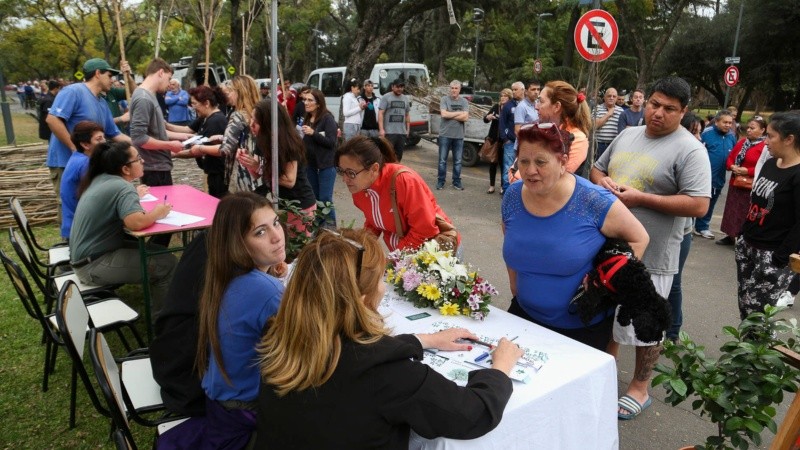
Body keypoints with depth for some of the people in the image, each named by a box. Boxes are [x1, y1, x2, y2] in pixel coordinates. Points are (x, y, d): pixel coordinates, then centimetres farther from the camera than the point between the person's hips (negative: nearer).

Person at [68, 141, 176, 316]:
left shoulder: (100, 179, 5)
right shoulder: (123, 187, -21)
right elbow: (136, 222, -38)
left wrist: (134, 195, 19)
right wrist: (157, 213, -19)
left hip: (82, 256, 9)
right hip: (92, 265, -9)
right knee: (166, 262, -11)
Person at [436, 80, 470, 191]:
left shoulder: (464, 101, 4)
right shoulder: (444, 99, -1)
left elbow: (465, 118, -8)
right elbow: (444, 114, -14)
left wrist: (450, 115, -9)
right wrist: (459, 113, -8)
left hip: (459, 136, 2)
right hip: (445, 134, -2)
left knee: (458, 161, 8)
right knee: (442, 160, 4)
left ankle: (457, 181, 18)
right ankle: (440, 181, 14)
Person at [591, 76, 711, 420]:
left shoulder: (690, 150, -13)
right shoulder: (627, 135, 8)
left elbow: (698, 205, -20)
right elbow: (597, 168, 19)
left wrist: (641, 198, -22)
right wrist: (603, 181, -5)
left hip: (649, 256, -6)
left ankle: (639, 388, 26)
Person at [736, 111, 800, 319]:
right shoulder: (769, 164, 9)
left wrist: (781, 258, -17)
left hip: (773, 255, -7)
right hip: (747, 246, 7)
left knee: (756, 312, -4)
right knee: (744, 305, 11)